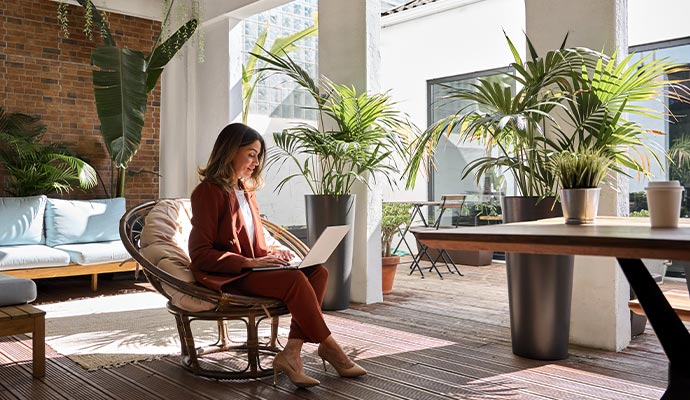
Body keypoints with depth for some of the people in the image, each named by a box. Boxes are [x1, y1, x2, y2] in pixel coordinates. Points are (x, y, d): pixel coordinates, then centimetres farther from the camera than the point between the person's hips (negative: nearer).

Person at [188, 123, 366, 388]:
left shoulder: (246, 189, 16)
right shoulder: (209, 192, -10)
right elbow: (200, 254, -15)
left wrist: (275, 249, 2)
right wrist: (249, 262, -21)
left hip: (252, 268, 8)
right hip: (227, 277, -8)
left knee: (317, 271, -15)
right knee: (295, 279, -30)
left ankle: (291, 354, -25)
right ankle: (328, 348, -13)